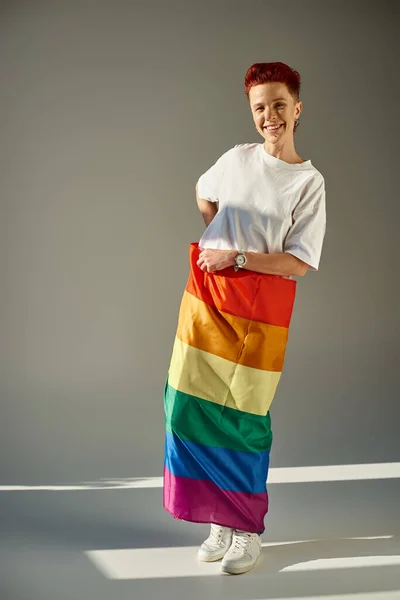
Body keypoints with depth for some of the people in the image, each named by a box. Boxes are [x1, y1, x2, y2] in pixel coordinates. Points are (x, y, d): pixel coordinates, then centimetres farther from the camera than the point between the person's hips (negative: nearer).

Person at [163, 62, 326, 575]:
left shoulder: (310, 181, -3)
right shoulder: (236, 158, 7)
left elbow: (299, 262, -8)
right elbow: (203, 195, 29)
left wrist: (238, 256, -13)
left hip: (262, 306, -4)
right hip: (206, 291, 4)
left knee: (244, 416, -2)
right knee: (192, 403, 0)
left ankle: (248, 530, 13)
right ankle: (220, 521, 14)